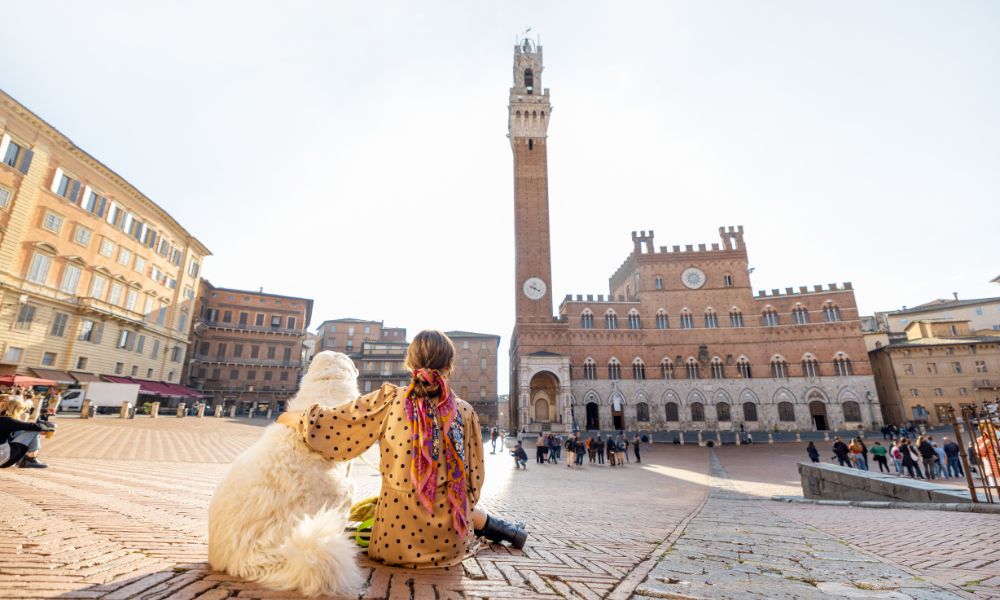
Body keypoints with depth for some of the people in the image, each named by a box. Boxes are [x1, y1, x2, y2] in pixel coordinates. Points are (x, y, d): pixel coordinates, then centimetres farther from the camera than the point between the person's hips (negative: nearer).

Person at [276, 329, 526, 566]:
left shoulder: (389, 401, -11)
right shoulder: (465, 411, -7)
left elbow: (323, 426, -6)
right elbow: (475, 479, 2)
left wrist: (286, 417, 14)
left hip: (394, 545, -3)